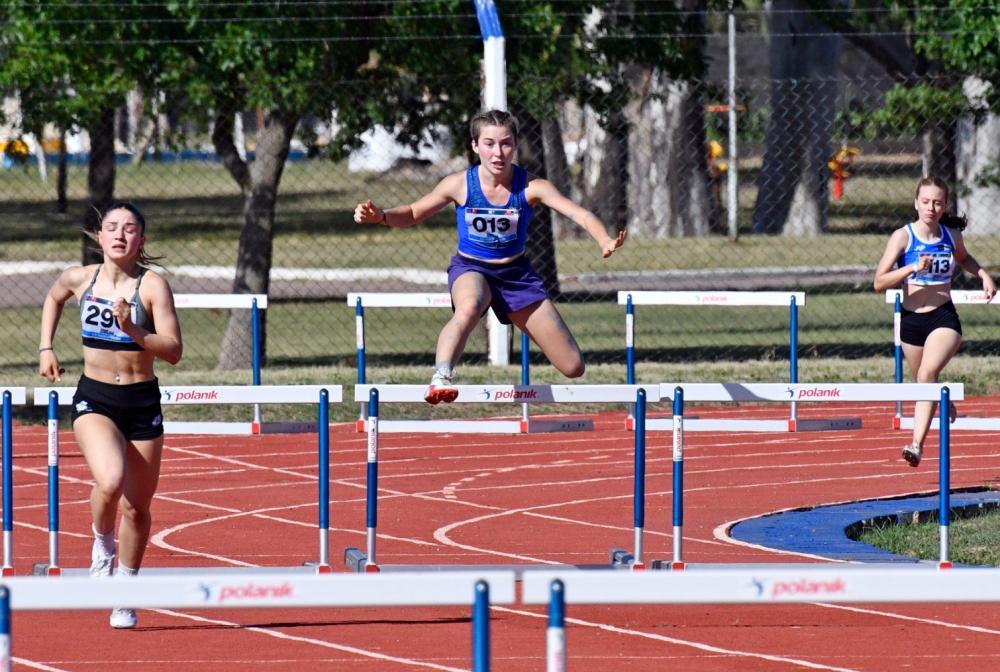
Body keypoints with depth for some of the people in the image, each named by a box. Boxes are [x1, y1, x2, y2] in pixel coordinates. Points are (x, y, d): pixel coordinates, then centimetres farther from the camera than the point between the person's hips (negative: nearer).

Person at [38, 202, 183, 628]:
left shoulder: (152, 286, -9)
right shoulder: (80, 279, -1)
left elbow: (173, 351, -13)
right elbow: (53, 298, 24)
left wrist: (133, 331, -26)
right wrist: (46, 348, 16)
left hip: (142, 401, 0)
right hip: (94, 400, 0)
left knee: (137, 507, 8)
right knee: (110, 481, -28)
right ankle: (102, 546, 3)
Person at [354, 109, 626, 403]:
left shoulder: (530, 187, -18)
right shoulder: (461, 184, -15)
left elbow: (579, 214, -28)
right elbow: (413, 213, -2)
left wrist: (605, 241, -48)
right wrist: (381, 216, -22)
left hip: (516, 272, 2)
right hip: (470, 269, -2)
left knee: (573, 368, 2)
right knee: (469, 307, -44)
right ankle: (440, 378, -48)